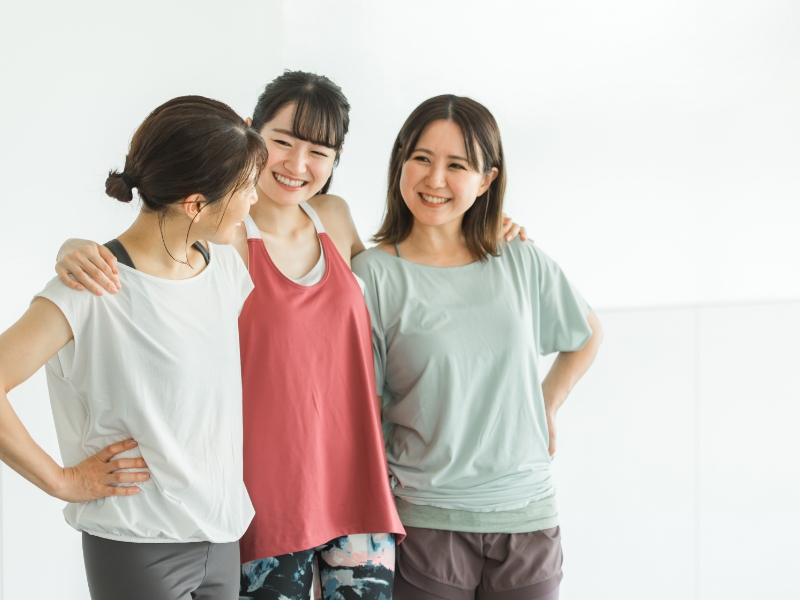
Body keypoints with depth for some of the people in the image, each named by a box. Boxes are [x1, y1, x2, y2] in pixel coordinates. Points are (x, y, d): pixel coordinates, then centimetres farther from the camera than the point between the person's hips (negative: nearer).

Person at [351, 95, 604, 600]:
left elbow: (588, 336, 21)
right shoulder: (375, 274, -6)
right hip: (426, 520, -3)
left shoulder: (521, 264, 3)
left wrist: (548, 407, 12)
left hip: (527, 515, 3)